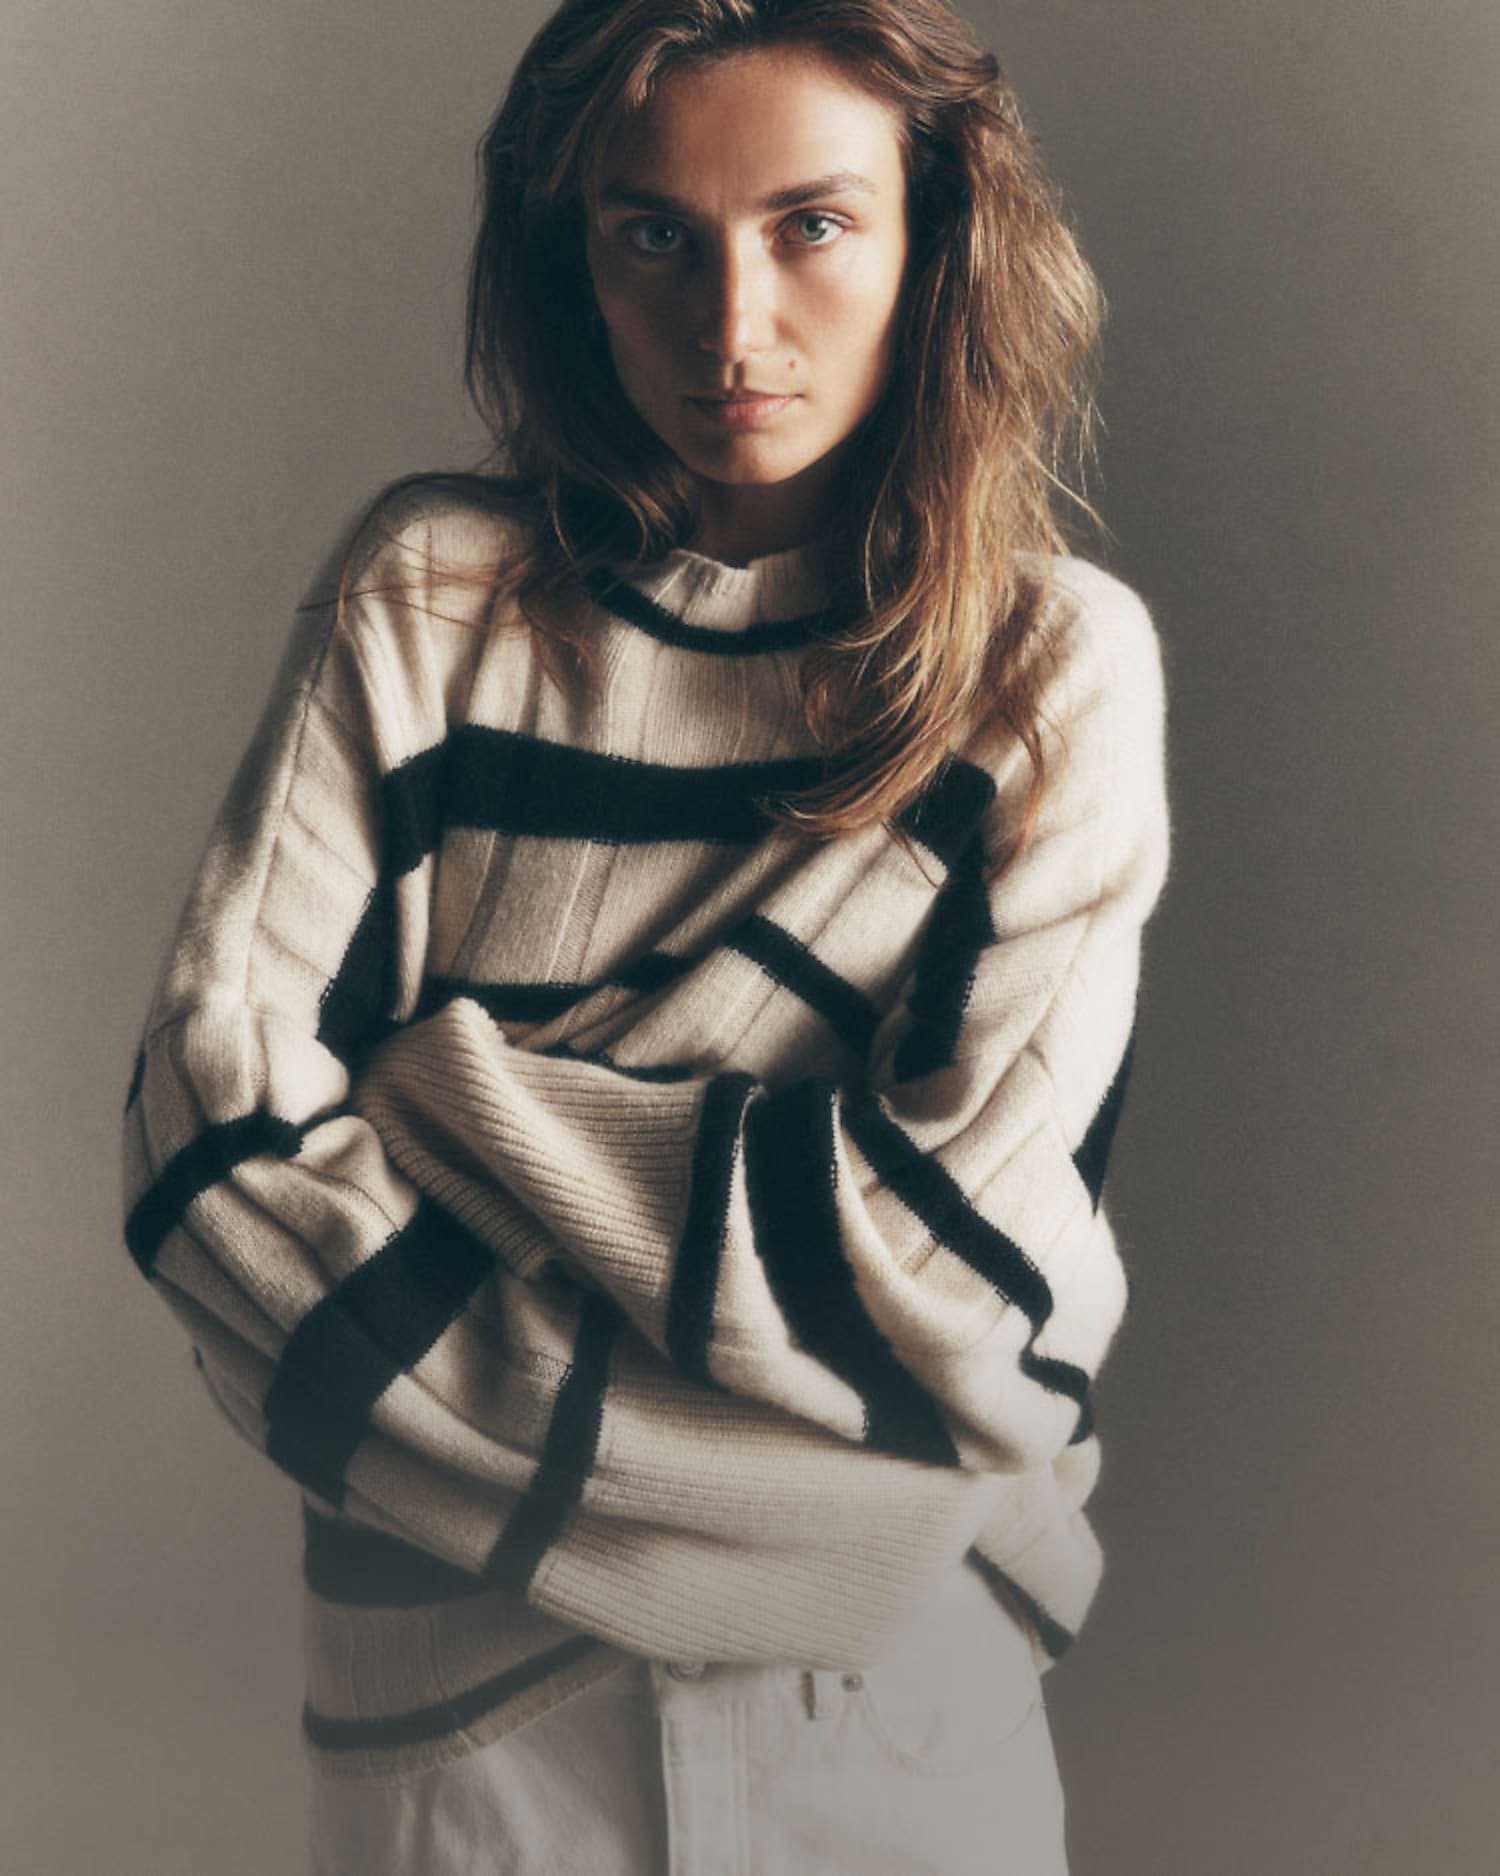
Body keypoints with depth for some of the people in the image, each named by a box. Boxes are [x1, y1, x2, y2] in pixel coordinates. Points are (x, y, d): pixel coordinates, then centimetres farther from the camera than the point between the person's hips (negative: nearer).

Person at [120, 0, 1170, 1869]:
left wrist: (454, 1082, -15)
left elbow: (962, 1259, -17)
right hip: (456, 1660, 0)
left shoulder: (1059, 661, -8)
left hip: (894, 1662, 0)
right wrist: (621, 1461, -19)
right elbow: (214, 1124, -13)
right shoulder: (433, 596, -6)